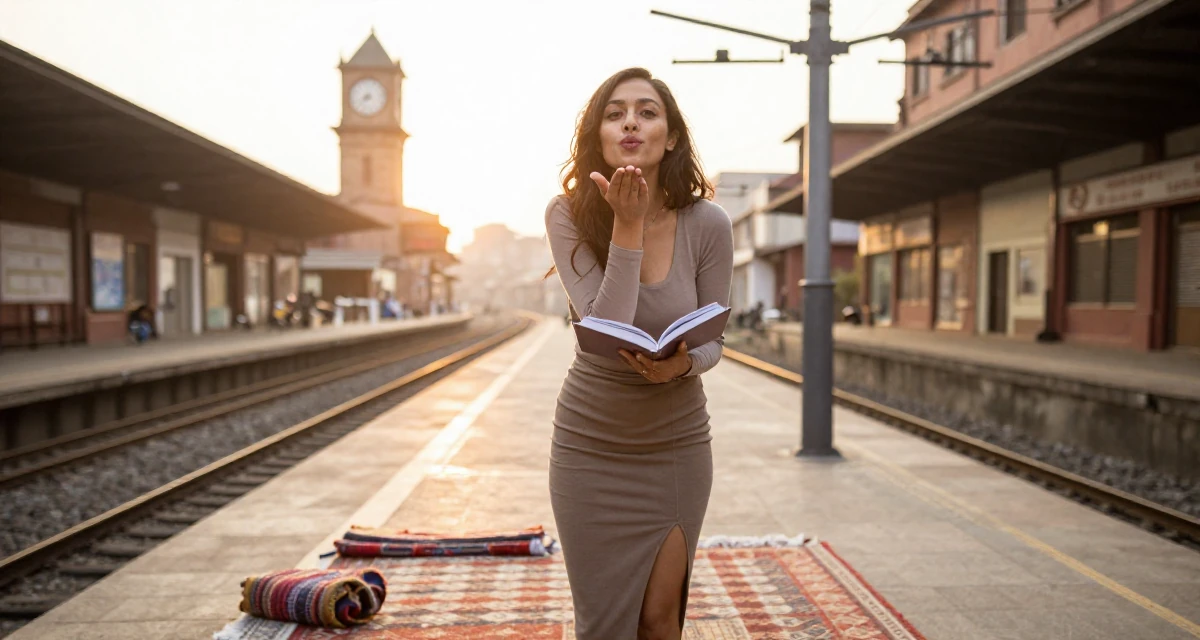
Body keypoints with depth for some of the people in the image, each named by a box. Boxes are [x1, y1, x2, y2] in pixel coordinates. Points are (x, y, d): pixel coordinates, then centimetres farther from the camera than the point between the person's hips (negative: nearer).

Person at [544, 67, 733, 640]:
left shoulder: (707, 224, -12)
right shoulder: (569, 216, -14)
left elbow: (712, 340, -2)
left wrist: (684, 362, -26)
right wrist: (627, 227, -29)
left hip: (678, 444, 1)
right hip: (591, 446, 0)